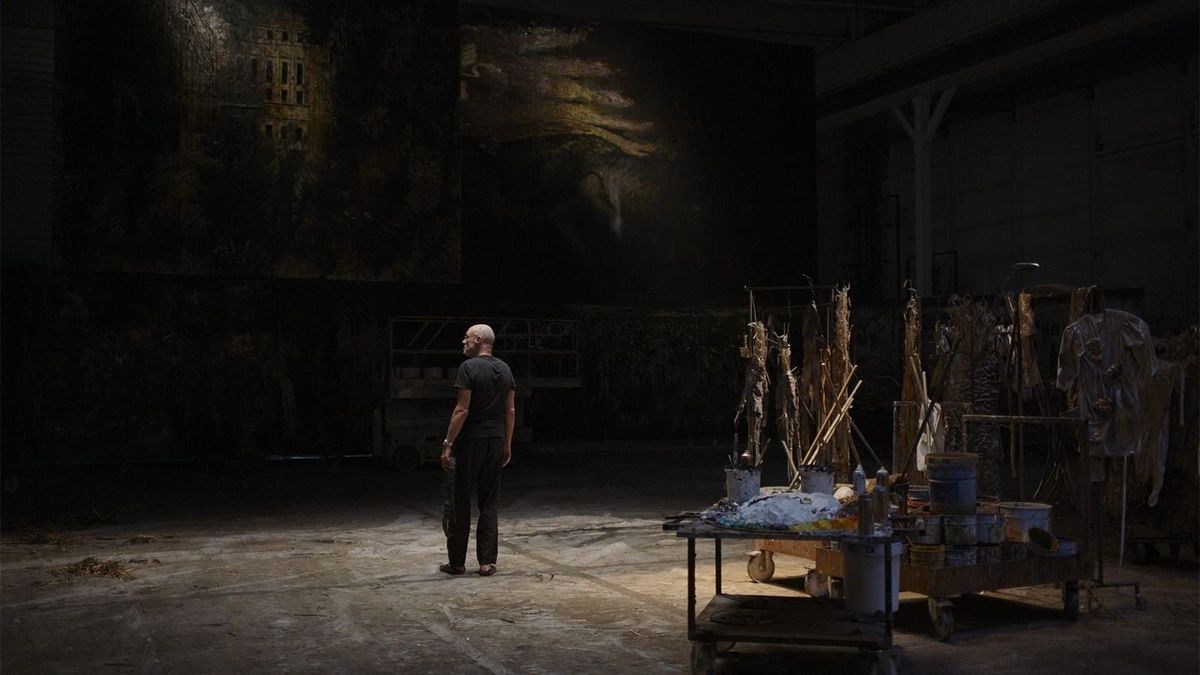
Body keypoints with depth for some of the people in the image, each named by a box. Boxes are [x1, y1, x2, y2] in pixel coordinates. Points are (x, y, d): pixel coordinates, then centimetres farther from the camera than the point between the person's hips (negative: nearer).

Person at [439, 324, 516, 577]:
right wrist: (507, 445, 16)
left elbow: (462, 410, -16)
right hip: (495, 441, 6)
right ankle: (487, 562, 8)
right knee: (488, 503, 10)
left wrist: (448, 444, -13)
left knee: (461, 501, 3)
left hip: (470, 441, -6)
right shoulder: (505, 370, 9)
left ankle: (457, 562, 8)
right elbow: (511, 410, 10)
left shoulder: (469, 368, -12)